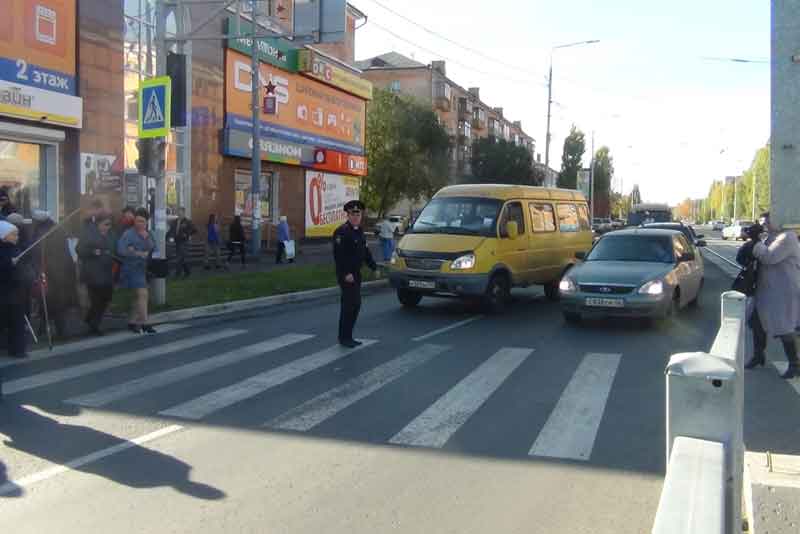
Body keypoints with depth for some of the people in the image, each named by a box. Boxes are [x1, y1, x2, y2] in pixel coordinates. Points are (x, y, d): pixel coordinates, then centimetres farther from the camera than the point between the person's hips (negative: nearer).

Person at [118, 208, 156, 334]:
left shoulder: (147, 234, 11)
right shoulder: (129, 233, -11)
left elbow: (153, 248, 2)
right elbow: (120, 250, -22)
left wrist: (146, 237, -14)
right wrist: (138, 254, -21)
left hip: (142, 269, 8)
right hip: (132, 268, -8)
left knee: (138, 296, 13)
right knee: (143, 294, -14)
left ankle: (133, 322, 24)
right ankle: (144, 323, -11)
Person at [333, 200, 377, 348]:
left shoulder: (359, 231, 15)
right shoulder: (342, 232, -13)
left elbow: (365, 251, 22)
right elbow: (338, 255, -20)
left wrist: (373, 267, 15)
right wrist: (346, 273, -24)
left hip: (356, 274, 9)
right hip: (346, 275, -9)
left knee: (355, 304, 12)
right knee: (349, 304, -8)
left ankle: (347, 336, 20)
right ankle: (344, 337, 0)